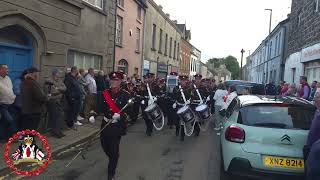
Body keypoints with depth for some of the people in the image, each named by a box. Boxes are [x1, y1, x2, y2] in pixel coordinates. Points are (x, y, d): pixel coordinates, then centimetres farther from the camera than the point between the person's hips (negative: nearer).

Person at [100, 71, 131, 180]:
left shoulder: (125, 95, -10)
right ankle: (113, 160, 48)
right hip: (105, 124, 5)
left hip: (117, 126, -5)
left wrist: (119, 116, -28)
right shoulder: (106, 93, 5)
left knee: (114, 149, 2)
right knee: (104, 145, 16)